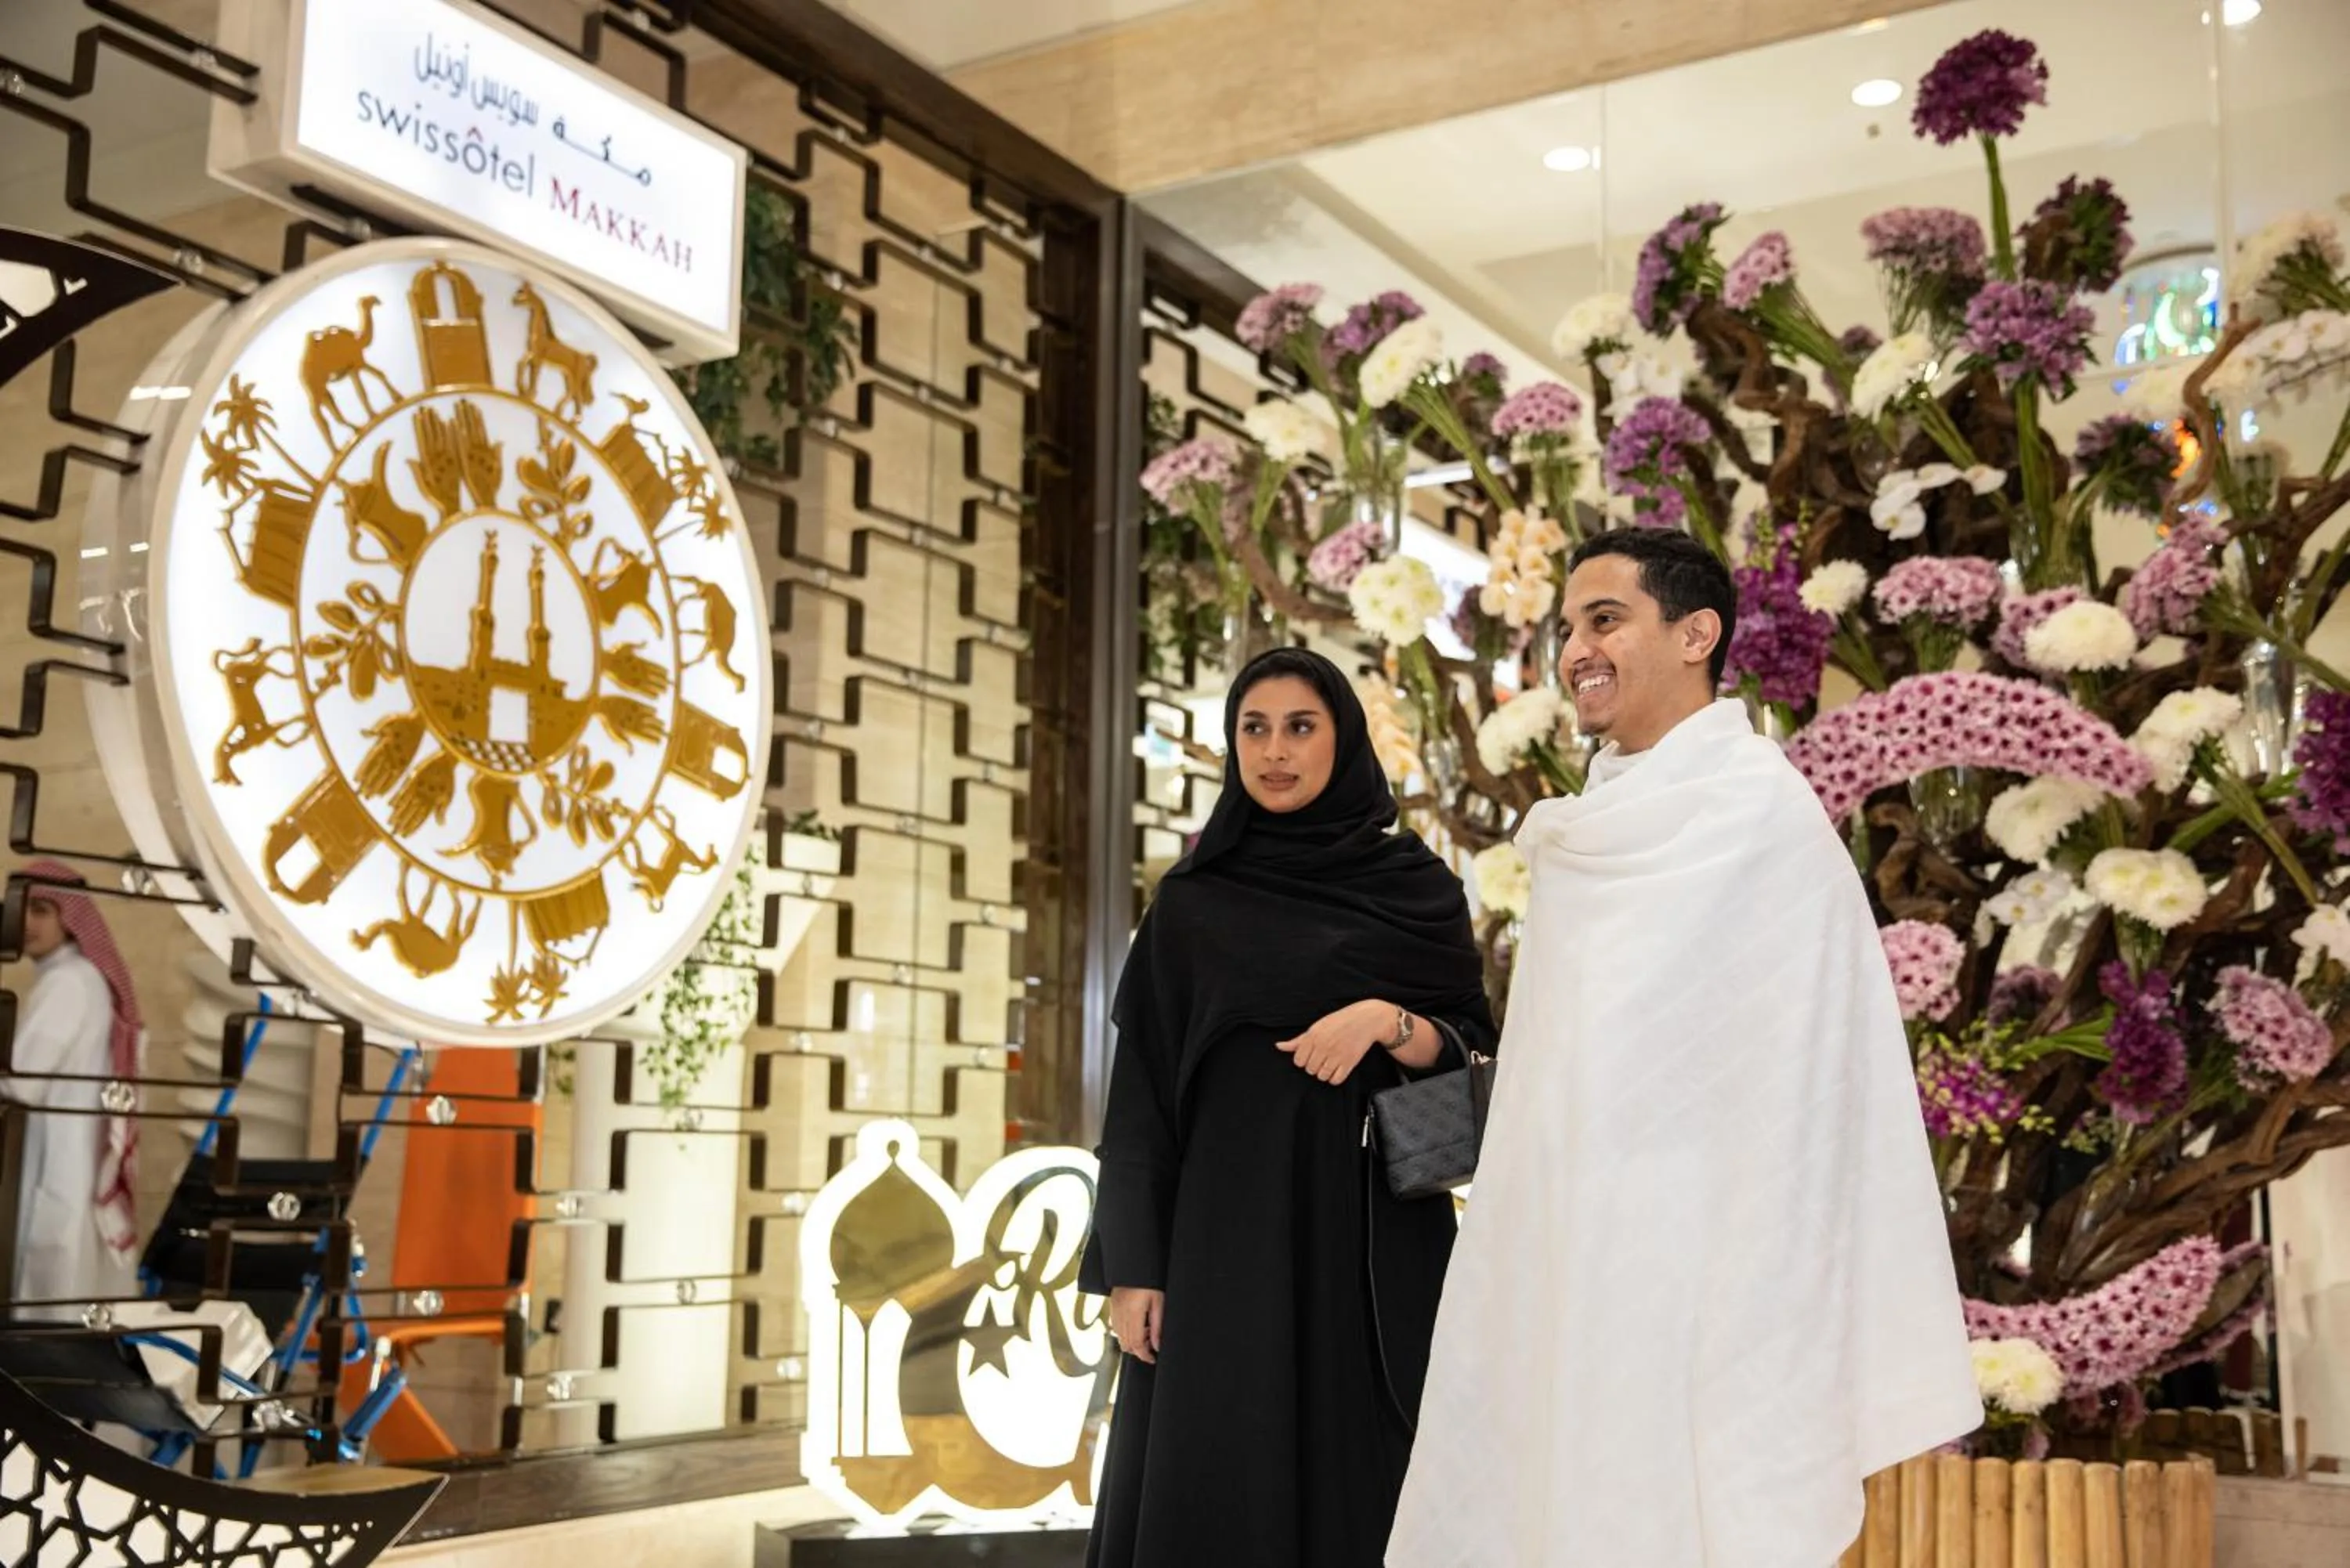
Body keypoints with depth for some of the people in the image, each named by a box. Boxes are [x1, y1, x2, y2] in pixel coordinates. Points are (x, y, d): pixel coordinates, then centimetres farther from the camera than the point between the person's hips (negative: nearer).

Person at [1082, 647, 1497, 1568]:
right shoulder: (1190, 901, 8)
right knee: (1213, 1485, -2)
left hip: (1371, 1237, 0)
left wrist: (1387, 1022, -16)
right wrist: (1132, 1267, -3)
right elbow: (1145, 1090, 4)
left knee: (1360, 1480, 0)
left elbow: (1474, 1057, 4)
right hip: (1226, 1232, 1)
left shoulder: (1417, 887, 7)